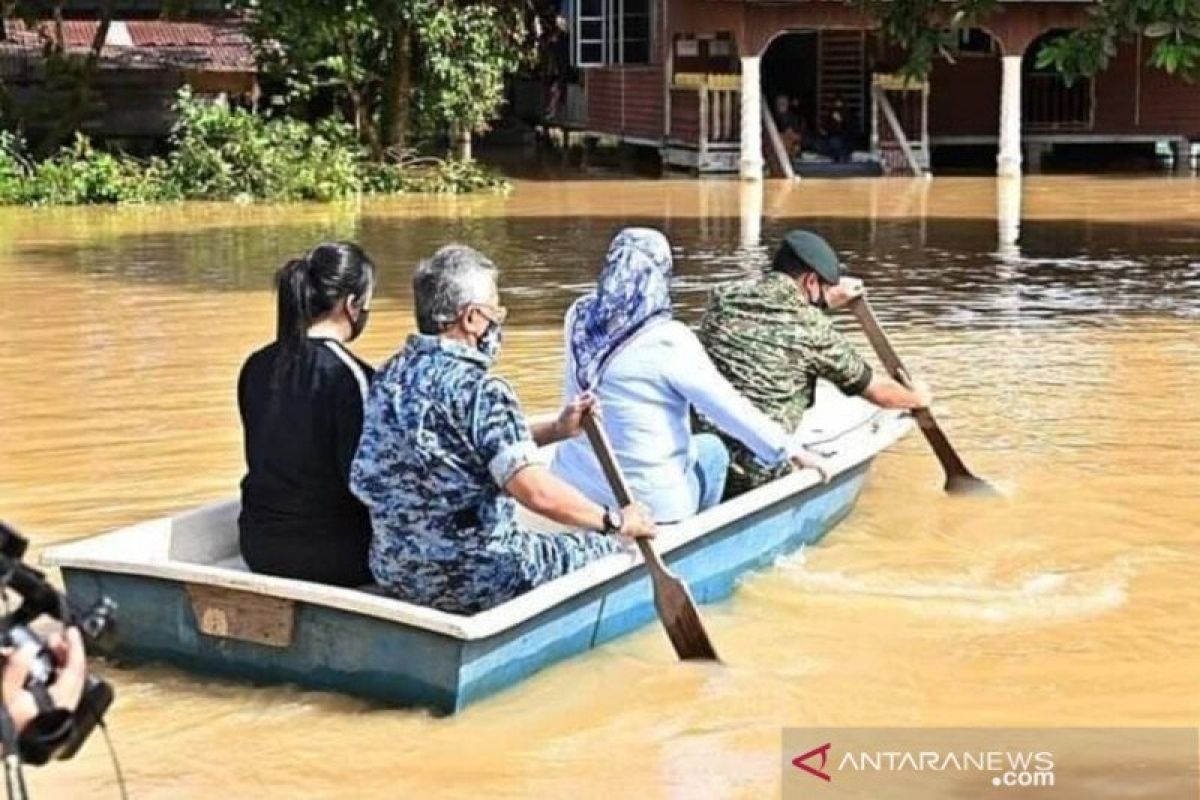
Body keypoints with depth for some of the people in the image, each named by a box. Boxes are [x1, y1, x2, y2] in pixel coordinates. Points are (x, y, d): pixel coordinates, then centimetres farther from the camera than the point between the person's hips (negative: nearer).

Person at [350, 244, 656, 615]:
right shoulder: (479, 390, -20)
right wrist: (616, 521, -12)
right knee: (606, 547, 9)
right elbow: (537, 492, -25)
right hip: (469, 581, -9)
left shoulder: (391, 375, 6)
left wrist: (555, 430, 13)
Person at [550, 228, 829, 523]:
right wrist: (790, 450, 1)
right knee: (712, 450, 25)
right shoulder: (669, 341, -19)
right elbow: (729, 407, -11)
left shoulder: (578, 317, -3)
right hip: (646, 502, -5)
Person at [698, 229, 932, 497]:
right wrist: (916, 397, 26)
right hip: (758, 475, -6)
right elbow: (877, 391, 7)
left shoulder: (722, 298, 4)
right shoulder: (812, 328, -9)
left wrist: (826, 301, 34)